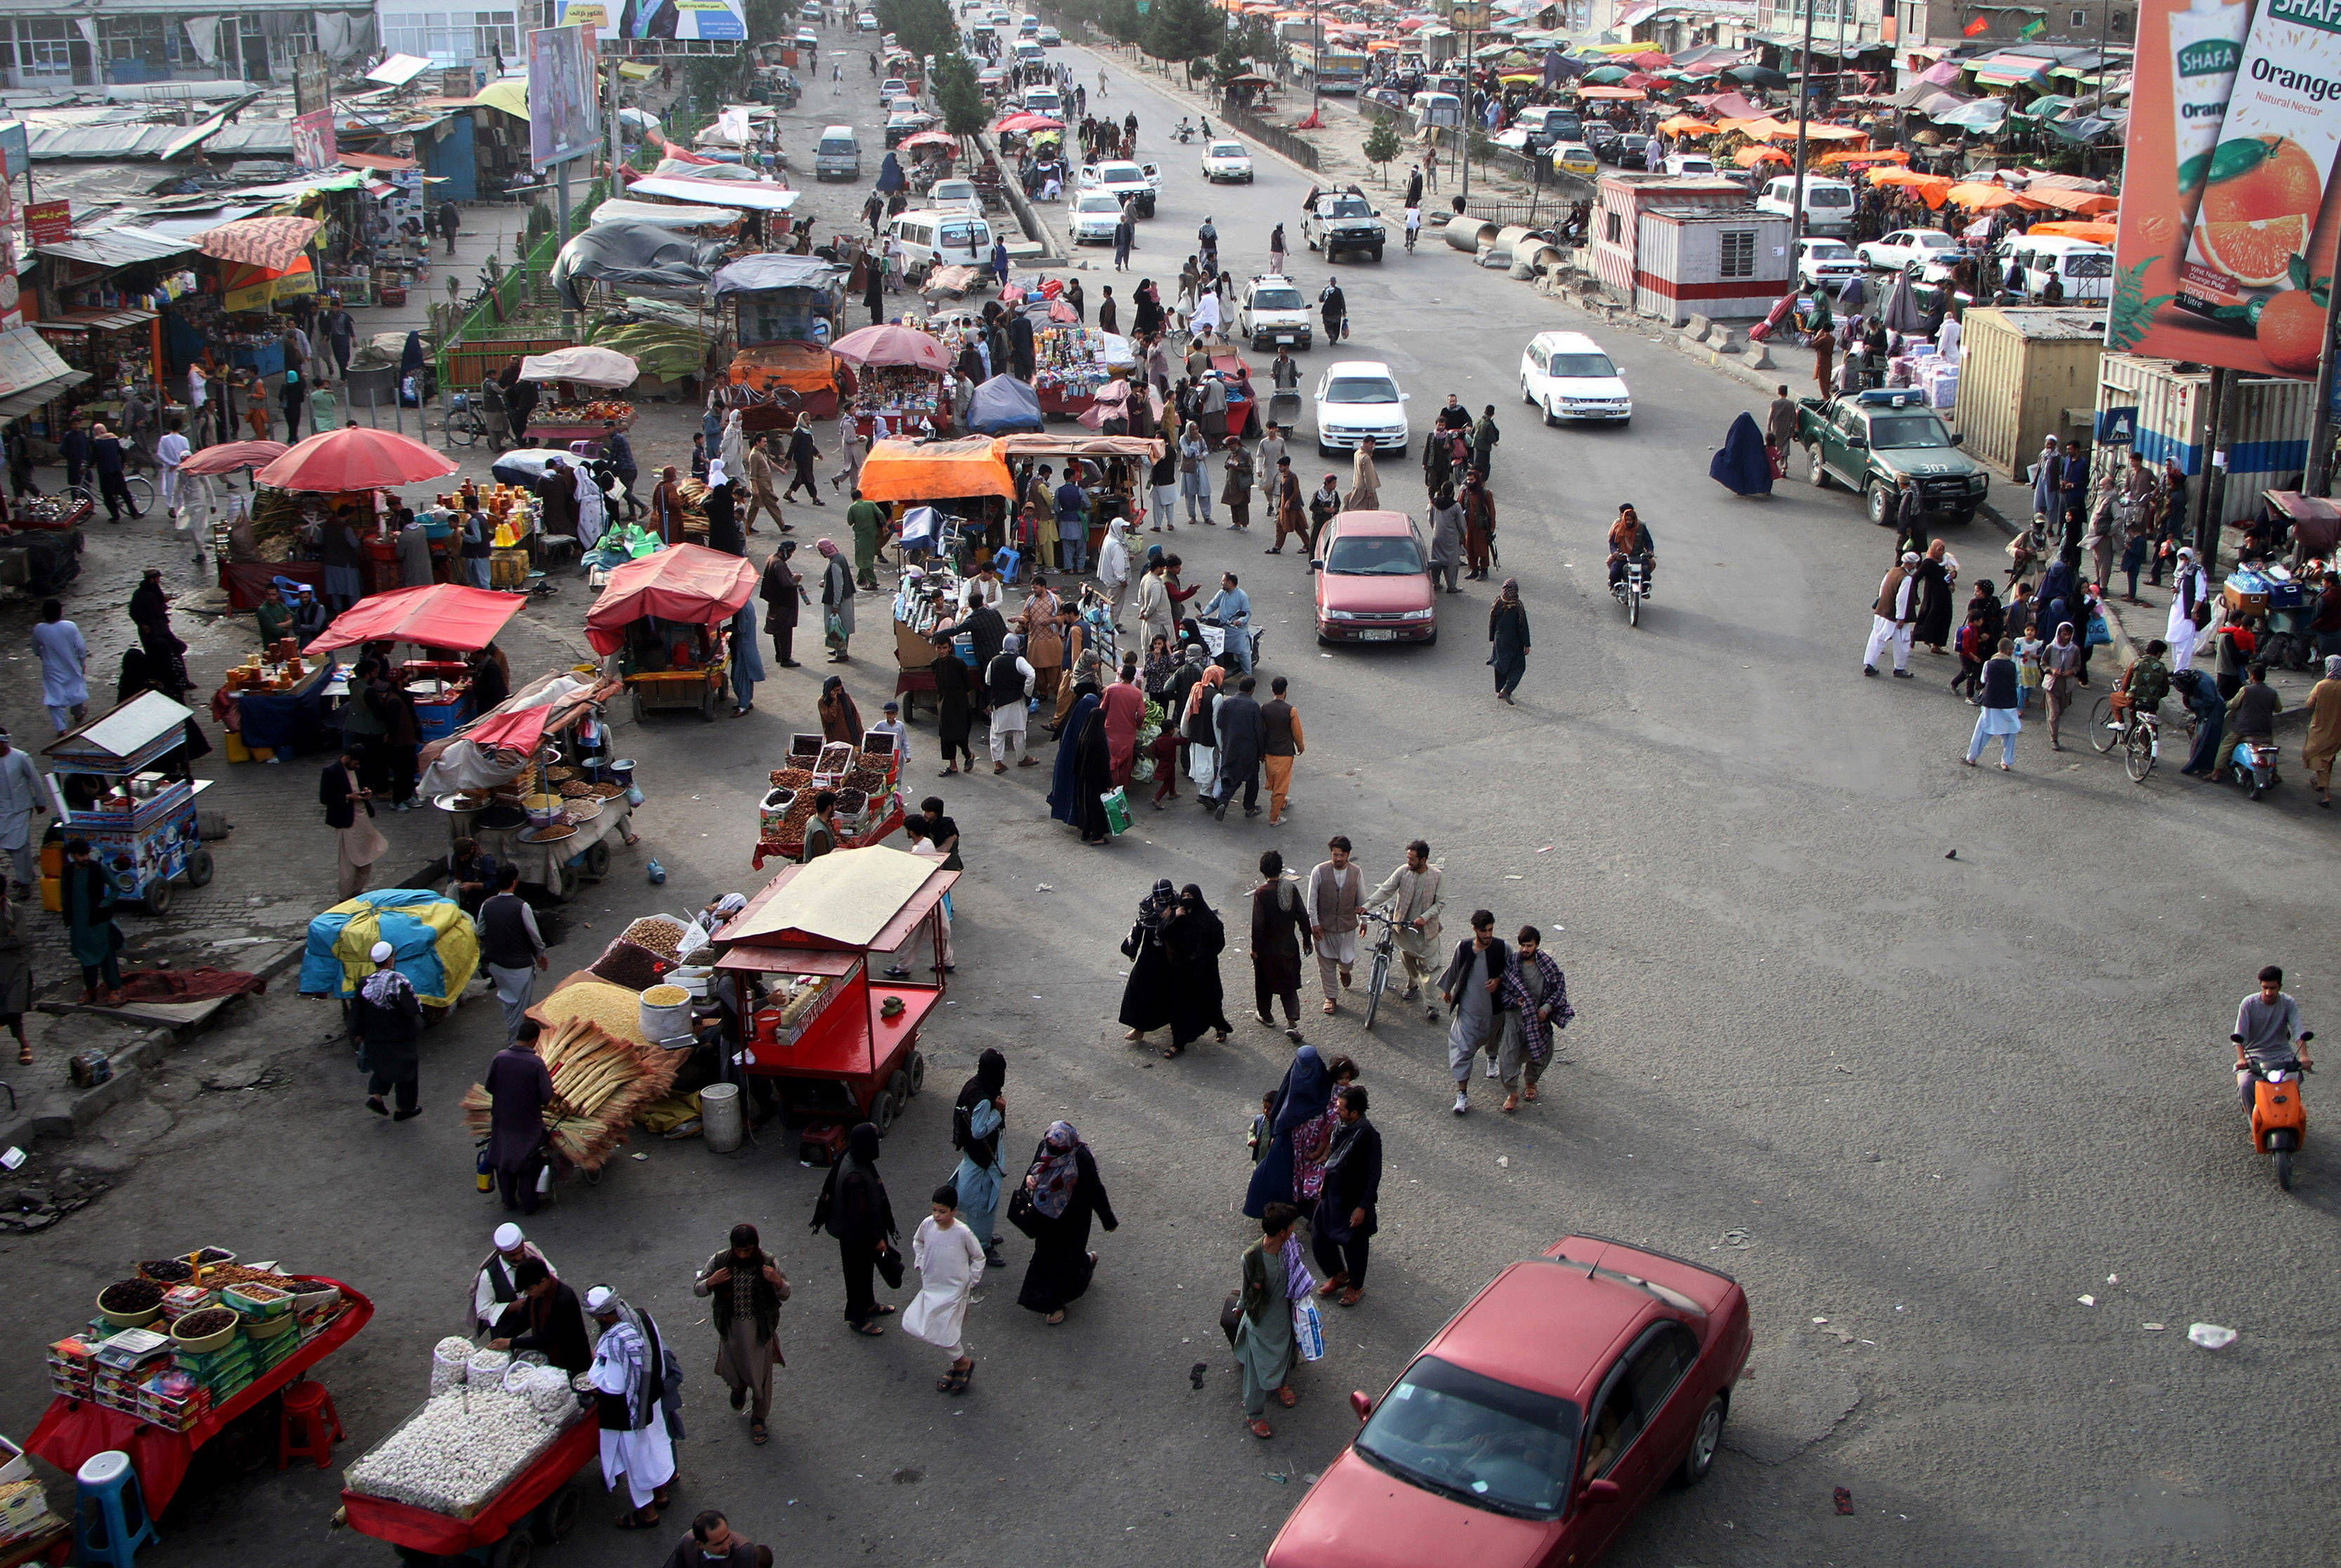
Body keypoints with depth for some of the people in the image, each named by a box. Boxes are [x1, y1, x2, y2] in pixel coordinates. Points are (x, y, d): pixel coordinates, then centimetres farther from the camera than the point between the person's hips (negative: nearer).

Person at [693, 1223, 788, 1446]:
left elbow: (785, 1295, -6)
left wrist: (778, 1282, -28)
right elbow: (697, 1289, -3)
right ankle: (739, 1388, 57)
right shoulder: (719, 1261, -13)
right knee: (731, 1373, 19)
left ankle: (758, 1420, 30)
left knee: (761, 1373, 8)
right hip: (731, 1326, 2)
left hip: (760, 1327, -2)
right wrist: (711, 1282, -25)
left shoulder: (768, 1262, -15)